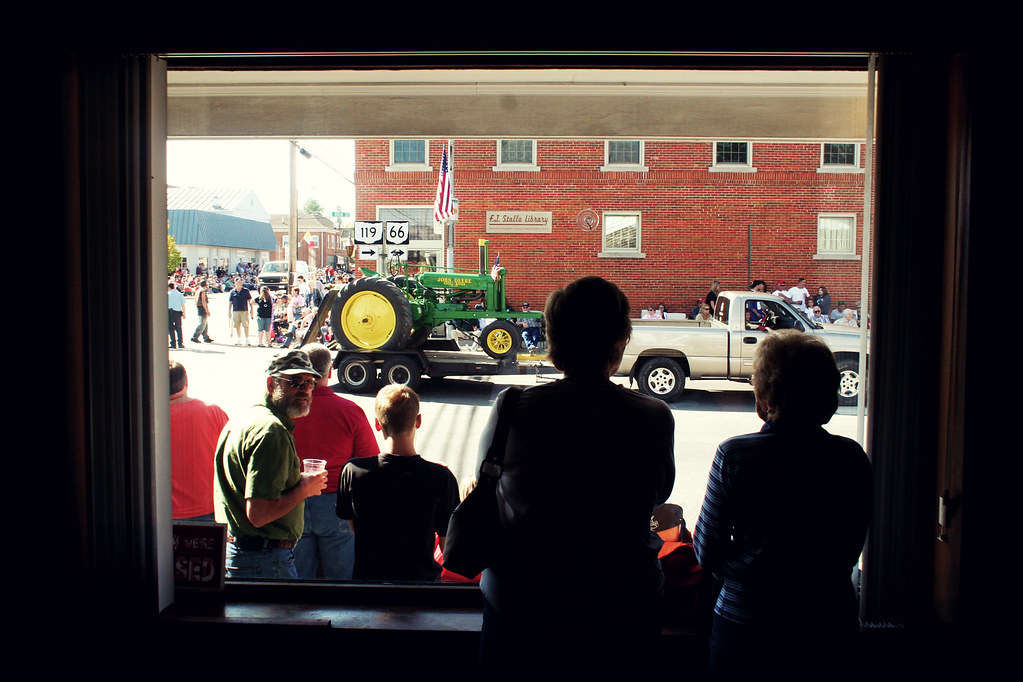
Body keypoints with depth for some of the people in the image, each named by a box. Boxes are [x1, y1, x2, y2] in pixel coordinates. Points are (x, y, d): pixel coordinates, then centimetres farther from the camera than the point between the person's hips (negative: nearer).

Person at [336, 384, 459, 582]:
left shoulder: (352, 472, -15)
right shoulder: (441, 478, -19)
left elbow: (352, 527, 0)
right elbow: (449, 546, -12)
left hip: (368, 576, 1)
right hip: (423, 578, -1)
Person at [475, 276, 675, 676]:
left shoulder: (510, 409, -14)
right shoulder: (654, 418, -14)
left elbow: (485, 483, 3)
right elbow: (659, 494, 4)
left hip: (518, 604, 0)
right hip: (621, 609, 1)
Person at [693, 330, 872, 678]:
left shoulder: (733, 455, -16)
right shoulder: (852, 458, -9)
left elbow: (707, 555, -10)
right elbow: (850, 552, 2)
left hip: (744, 621, -2)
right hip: (827, 623, 3)